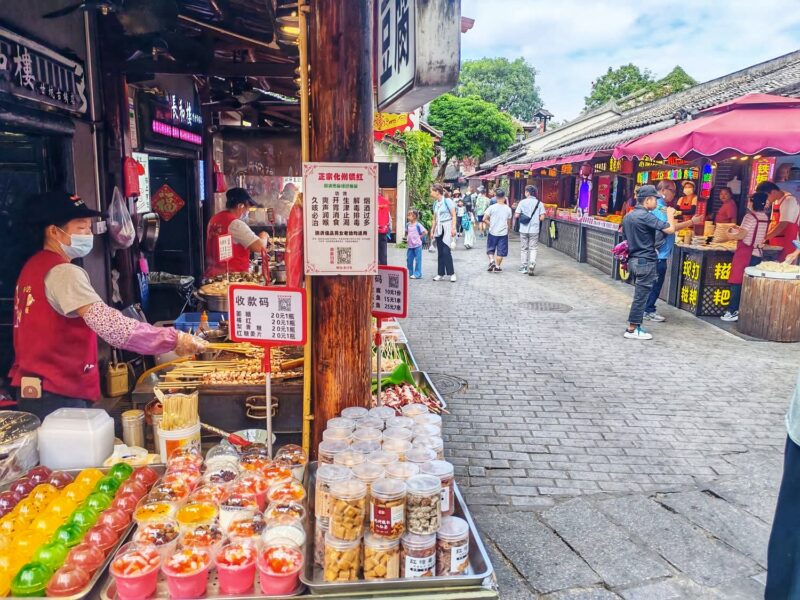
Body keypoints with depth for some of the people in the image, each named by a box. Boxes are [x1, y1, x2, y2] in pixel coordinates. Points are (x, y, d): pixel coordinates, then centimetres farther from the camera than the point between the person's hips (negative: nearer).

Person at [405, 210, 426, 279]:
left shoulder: (418, 225, -11)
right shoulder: (408, 225, 8)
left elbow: (425, 232, -12)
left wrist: (420, 237, -7)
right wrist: (407, 238, 11)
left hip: (417, 245, -6)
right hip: (410, 245, 6)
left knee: (418, 260, -2)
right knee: (409, 260, 8)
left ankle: (417, 274, 3)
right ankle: (410, 273, 17)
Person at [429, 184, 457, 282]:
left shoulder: (447, 201, -7)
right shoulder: (435, 203, 12)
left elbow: (453, 215, -9)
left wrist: (453, 228, -16)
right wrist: (432, 231, 15)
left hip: (447, 227, -6)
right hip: (438, 229, 6)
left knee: (446, 251, -12)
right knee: (440, 252, 7)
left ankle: (452, 273, -3)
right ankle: (440, 274, 12)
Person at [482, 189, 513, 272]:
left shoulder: (492, 207, -8)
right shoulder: (508, 209, -2)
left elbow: (484, 219, -11)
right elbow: (509, 223, 7)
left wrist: (490, 224, 5)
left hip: (493, 232, -1)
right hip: (503, 233, 1)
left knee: (490, 249, 14)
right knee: (500, 251, 9)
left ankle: (491, 261, -6)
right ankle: (497, 267, 11)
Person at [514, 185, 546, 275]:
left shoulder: (522, 202, -4)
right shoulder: (539, 203, -1)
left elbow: (516, 215, -7)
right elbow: (542, 218, -5)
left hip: (523, 229, 0)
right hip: (534, 230, 0)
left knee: (523, 249, 10)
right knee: (533, 248, 7)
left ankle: (523, 267, 15)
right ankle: (532, 264, -14)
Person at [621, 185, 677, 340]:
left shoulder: (628, 216, 12)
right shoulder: (646, 216, -16)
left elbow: (624, 233, 21)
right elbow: (670, 229, -18)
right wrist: (670, 214, 0)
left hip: (634, 260, 9)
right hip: (646, 261, -9)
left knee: (639, 294, 15)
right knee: (641, 296, -4)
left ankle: (634, 326, 17)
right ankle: (632, 330, -1)